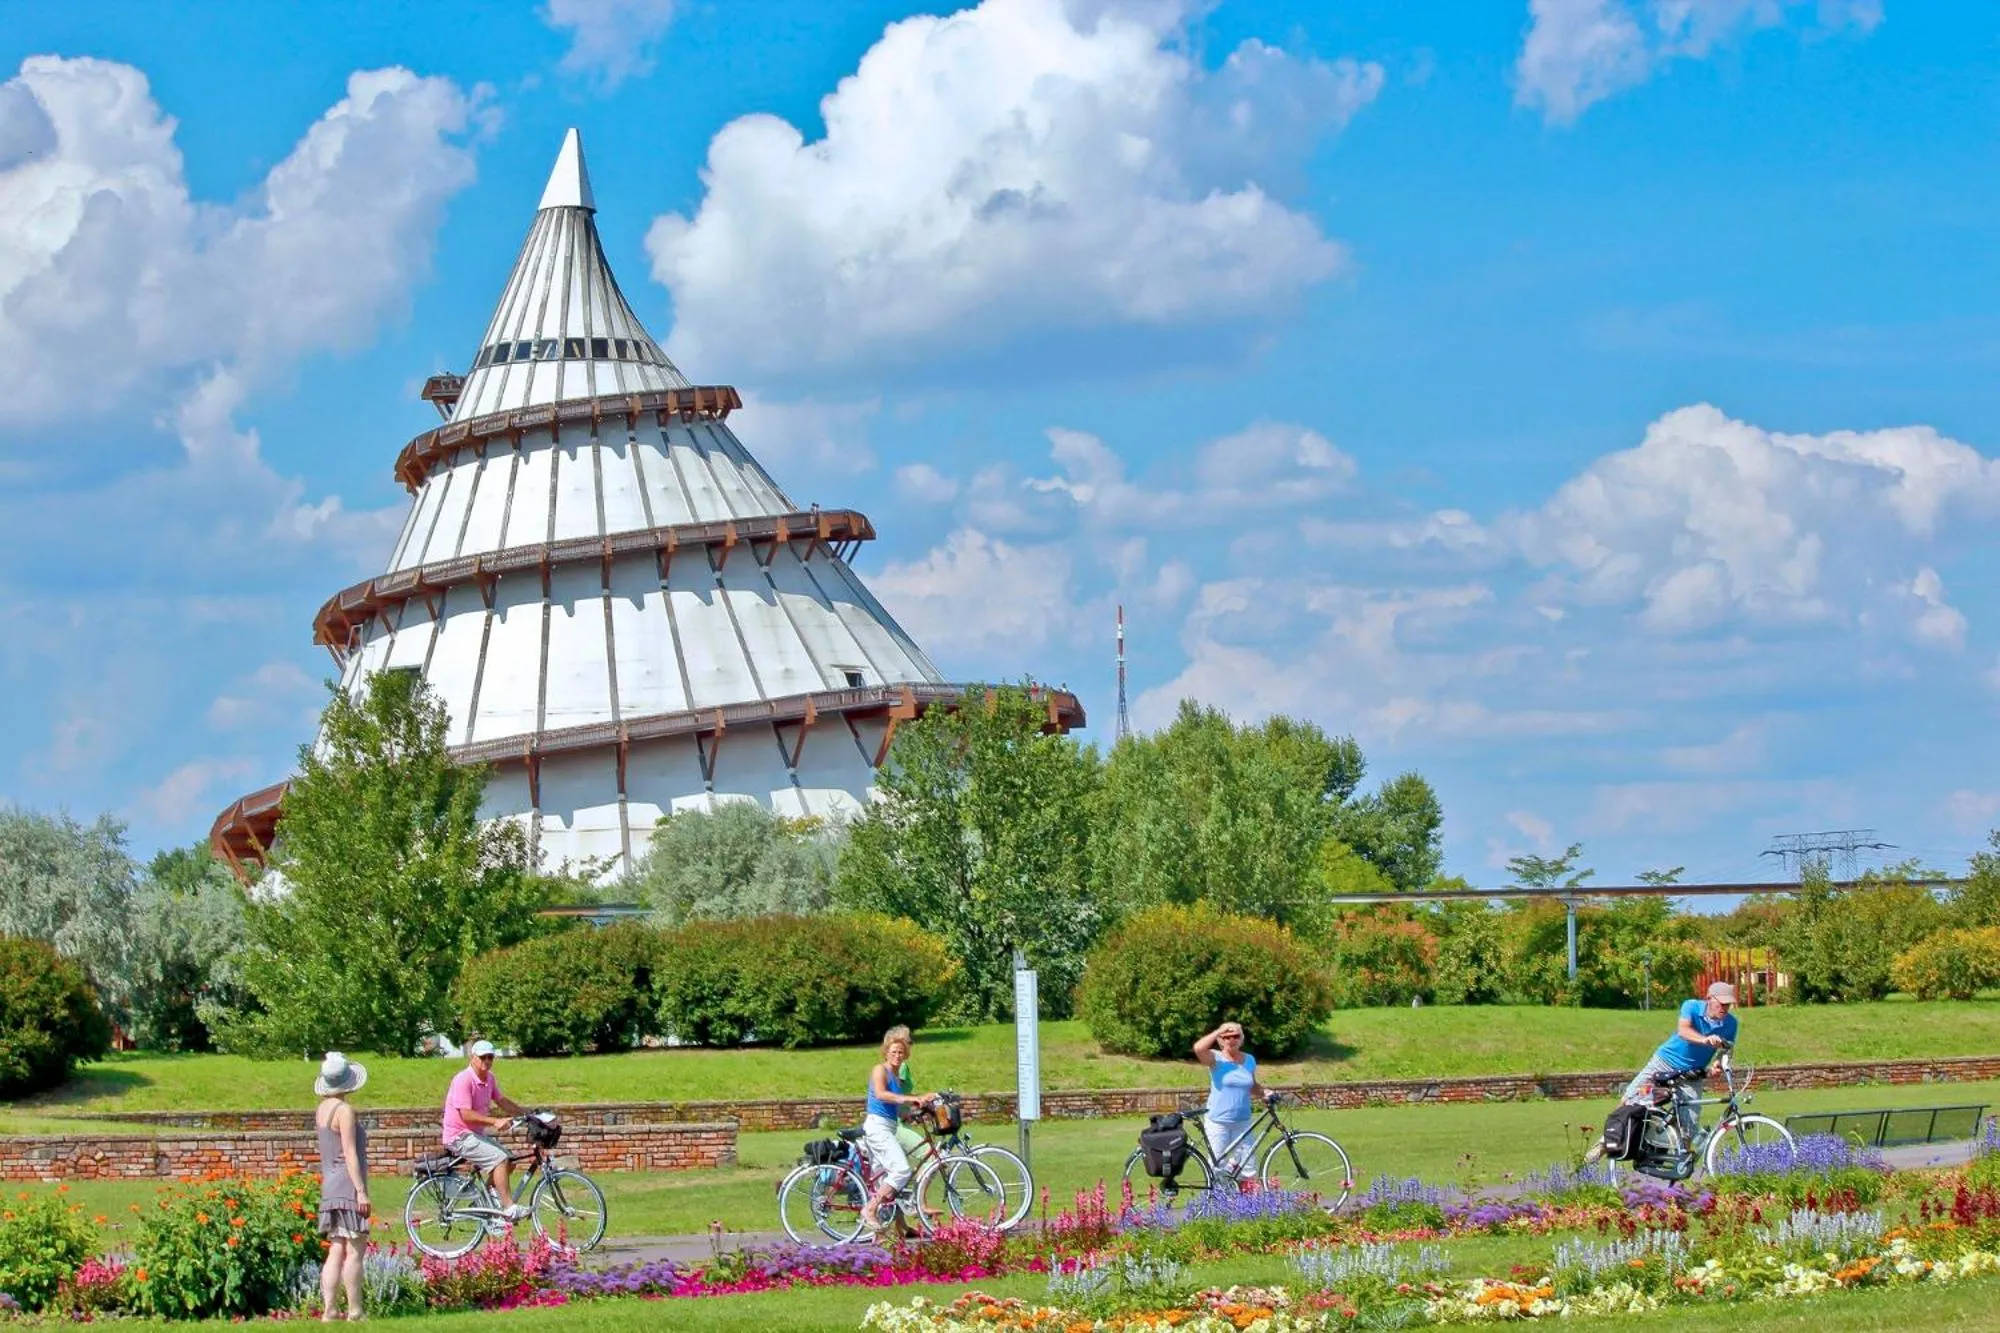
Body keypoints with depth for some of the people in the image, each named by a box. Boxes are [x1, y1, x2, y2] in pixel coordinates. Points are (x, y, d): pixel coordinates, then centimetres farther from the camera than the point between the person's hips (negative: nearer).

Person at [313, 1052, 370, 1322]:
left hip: (330, 1187, 9)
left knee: (336, 1252, 8)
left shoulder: (321, 1109, 13)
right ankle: (354, 1311, -7)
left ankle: (328, 1310, 4)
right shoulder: (345, 1111, -12)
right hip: (348, 1187, -9)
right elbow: (350, 1153, -16)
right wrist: (361, 1190, -17)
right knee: (354, 1250, -7)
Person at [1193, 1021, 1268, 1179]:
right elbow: (1198, 1048, -28)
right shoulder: (1216, 1059, -7)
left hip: (1242, 1122, 4)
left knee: (1247, 1169, 0)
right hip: (1218, 1122, -4)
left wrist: (1264, 1092, 0)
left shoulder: (1249, 1060, 7)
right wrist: (1219, 1031, -20)